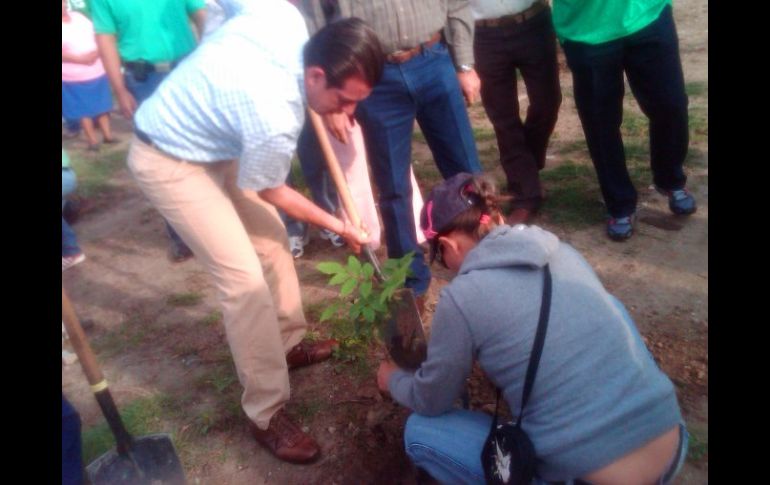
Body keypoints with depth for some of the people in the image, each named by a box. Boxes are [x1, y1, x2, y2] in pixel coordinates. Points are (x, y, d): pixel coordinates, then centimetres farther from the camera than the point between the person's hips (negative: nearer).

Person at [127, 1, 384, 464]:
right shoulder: (275, 121, -36)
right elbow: (271, 192, -15)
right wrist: (338, 226, -2)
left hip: (207, 139, 9)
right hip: (168, 162, -9)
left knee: (272, 238, 14)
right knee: (244, 279, -14)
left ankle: (290, 342, 34)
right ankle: (267, 414, 2)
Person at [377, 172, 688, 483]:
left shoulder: (462, 297, -11)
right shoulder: (561, 251, 6)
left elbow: (431, 402, 5)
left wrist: (392, 380, 27)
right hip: (672, 448, 6)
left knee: (419, 432, 9)